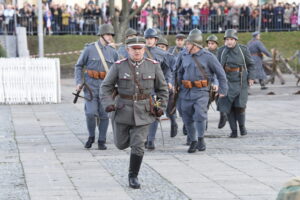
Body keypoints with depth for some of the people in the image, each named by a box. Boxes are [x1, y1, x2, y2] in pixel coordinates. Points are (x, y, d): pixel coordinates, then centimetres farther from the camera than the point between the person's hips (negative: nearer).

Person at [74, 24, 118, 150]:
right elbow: (78, 66, 5)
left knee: (104, 115, 1)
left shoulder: (112, 52, 7)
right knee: (91, 113, -13)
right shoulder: (89, 49, -1)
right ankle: (91, 137, 11)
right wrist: (79, 82, -6)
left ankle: (102, 141, 11)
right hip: (91, 85, -3)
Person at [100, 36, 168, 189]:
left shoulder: (153, 66, -3)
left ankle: (133, 176, 10)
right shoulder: (119, 66, -6)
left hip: (143, 112, -1)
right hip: (124, 110, 1)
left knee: (137, 146, -6)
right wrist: (108, 104, -15)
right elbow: (106, 87, 0)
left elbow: (162, 88, 7)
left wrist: (161, 107, -2)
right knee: (121, 144, 11)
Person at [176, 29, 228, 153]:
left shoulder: (207, 56, -5)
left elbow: (220, 73, 2)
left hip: (201, 92, -4)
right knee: (187, 118, 5)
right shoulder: (183, 55, 7)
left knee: (200, 115, -19)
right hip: (186, 91, 4)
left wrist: (223, 90, 2)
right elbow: (178, 71, 21)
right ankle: (193, 141, 19)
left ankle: (201, 139, -2)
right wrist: (178, 86, 14)